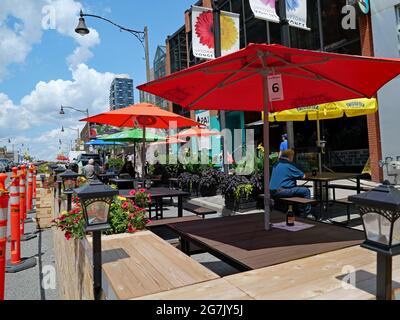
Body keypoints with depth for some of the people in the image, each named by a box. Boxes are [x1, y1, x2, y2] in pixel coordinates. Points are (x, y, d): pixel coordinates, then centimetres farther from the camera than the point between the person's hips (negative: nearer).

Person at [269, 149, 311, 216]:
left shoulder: (276, 164, 14)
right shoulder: (288, 165, -10)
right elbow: (303, 176, -5)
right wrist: (301, 174, 17)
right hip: (280, 191, -9)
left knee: (296, 188, 29)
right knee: (306, 191, -2)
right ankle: (307, 213, 6)